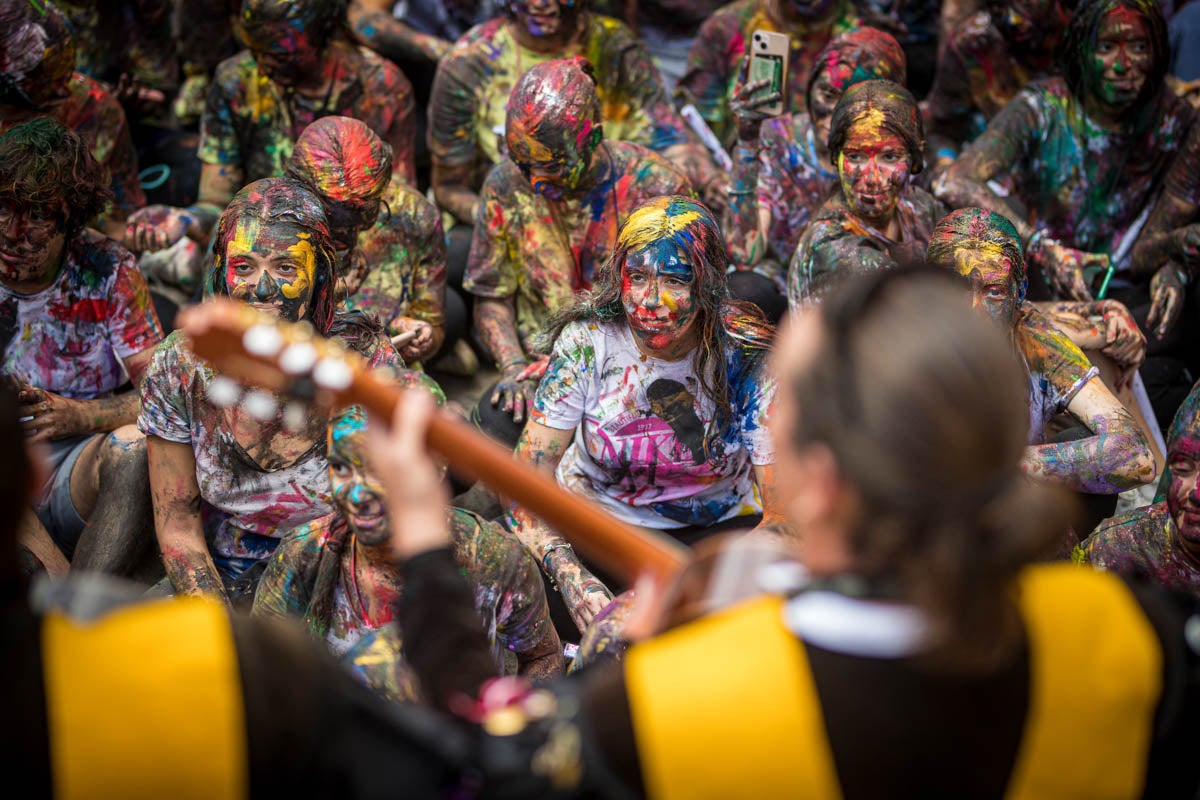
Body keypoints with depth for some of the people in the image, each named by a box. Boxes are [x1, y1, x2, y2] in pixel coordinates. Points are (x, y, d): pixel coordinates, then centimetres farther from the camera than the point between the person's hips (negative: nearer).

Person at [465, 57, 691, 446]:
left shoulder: (656, 188, -9)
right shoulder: (507, 184, 0)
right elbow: (491, 297, 9)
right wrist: (514, 366, -9)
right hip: (541, 362, 2)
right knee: (496, 422, -29)